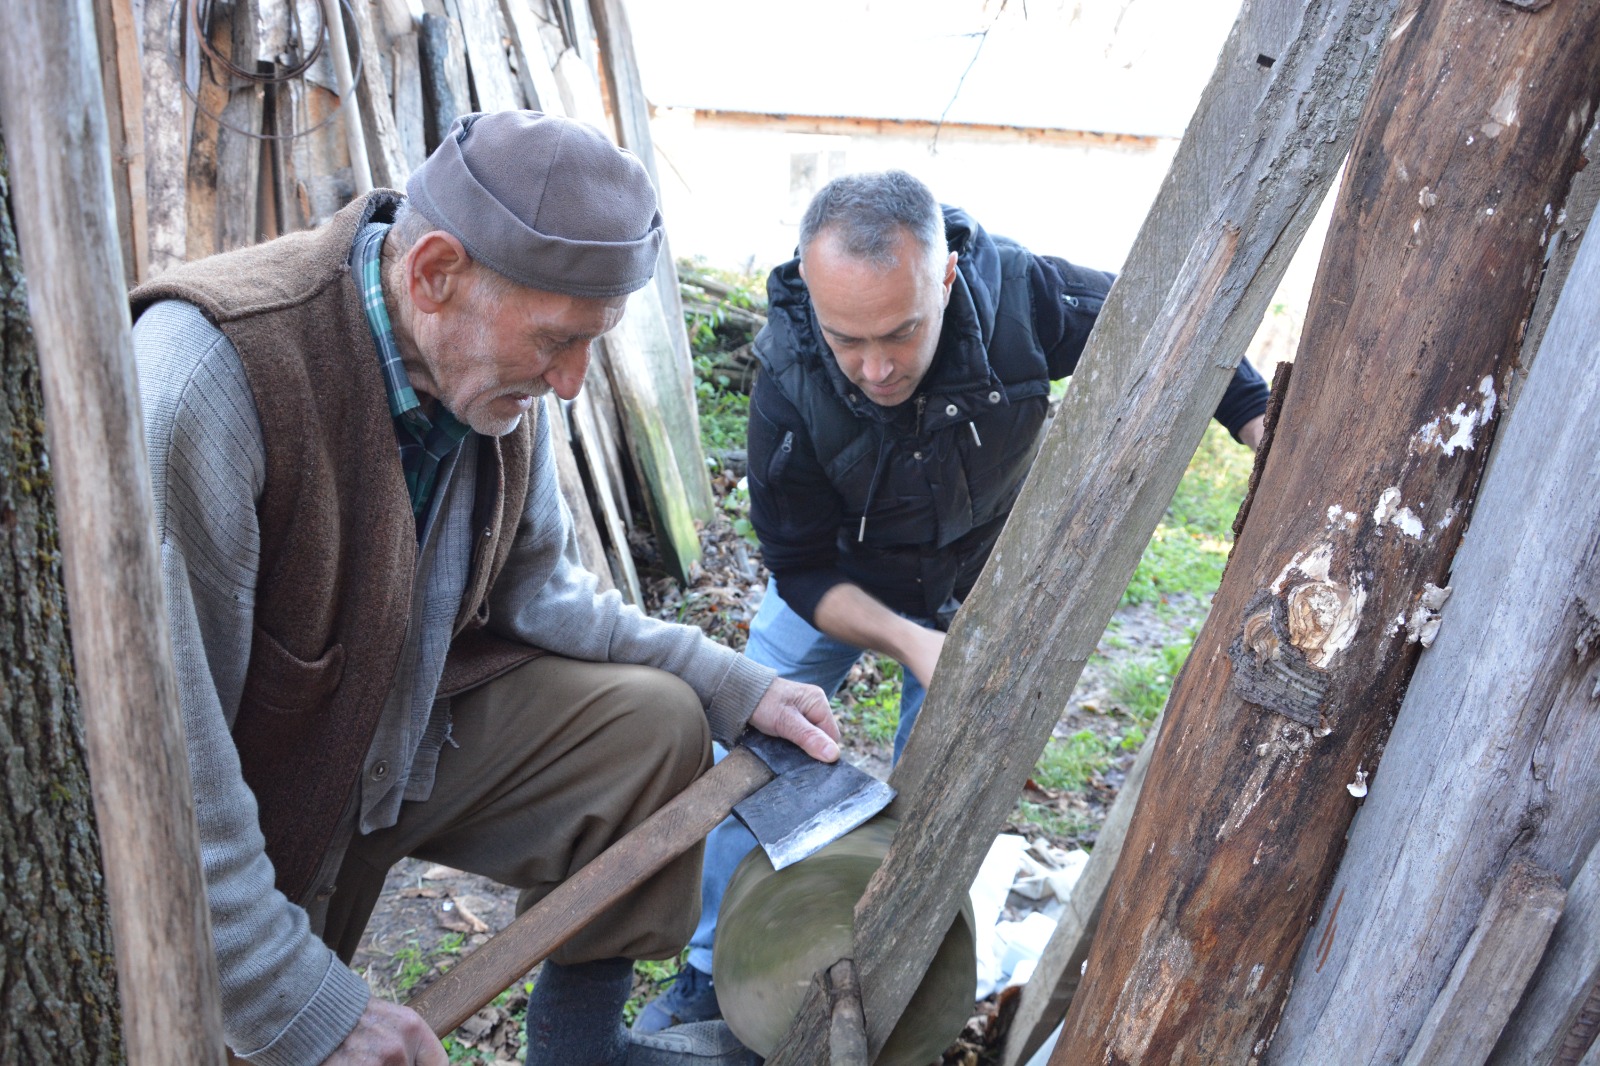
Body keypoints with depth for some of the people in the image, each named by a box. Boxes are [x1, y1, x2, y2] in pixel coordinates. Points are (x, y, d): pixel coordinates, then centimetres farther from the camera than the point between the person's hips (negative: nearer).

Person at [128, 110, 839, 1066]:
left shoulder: (492, 367, -10)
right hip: (253, 801, -5)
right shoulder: (205, 378, -34)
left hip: (418, 726, 6)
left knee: (655, 720, -7)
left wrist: (737, 686, -7)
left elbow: (537, 589, 3)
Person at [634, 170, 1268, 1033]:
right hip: (836, 582, 0)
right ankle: (715, 976, 22)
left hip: (971, 587, 1)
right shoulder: (789, 383, -34)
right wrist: (908, 641, -36)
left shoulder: (1018, 293, -34)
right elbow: (801, 572, -21)